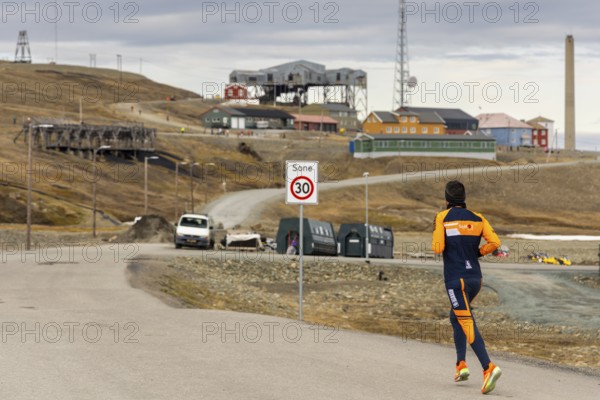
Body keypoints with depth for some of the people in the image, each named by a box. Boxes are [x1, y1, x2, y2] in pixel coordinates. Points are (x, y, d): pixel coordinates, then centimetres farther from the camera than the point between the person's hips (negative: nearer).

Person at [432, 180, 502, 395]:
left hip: (456, 278, -5)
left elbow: (438, 248, -11)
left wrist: (438, 243, 11)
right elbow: (494, 242, -4)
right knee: (456, 317, 25)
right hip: (475, 278, 6)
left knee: (467, 324, -11)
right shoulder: (477, 218, 8)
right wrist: (477, 252, 12)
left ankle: (489, 367, -28)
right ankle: (461, 364, 17)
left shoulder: (442, 218, -4)